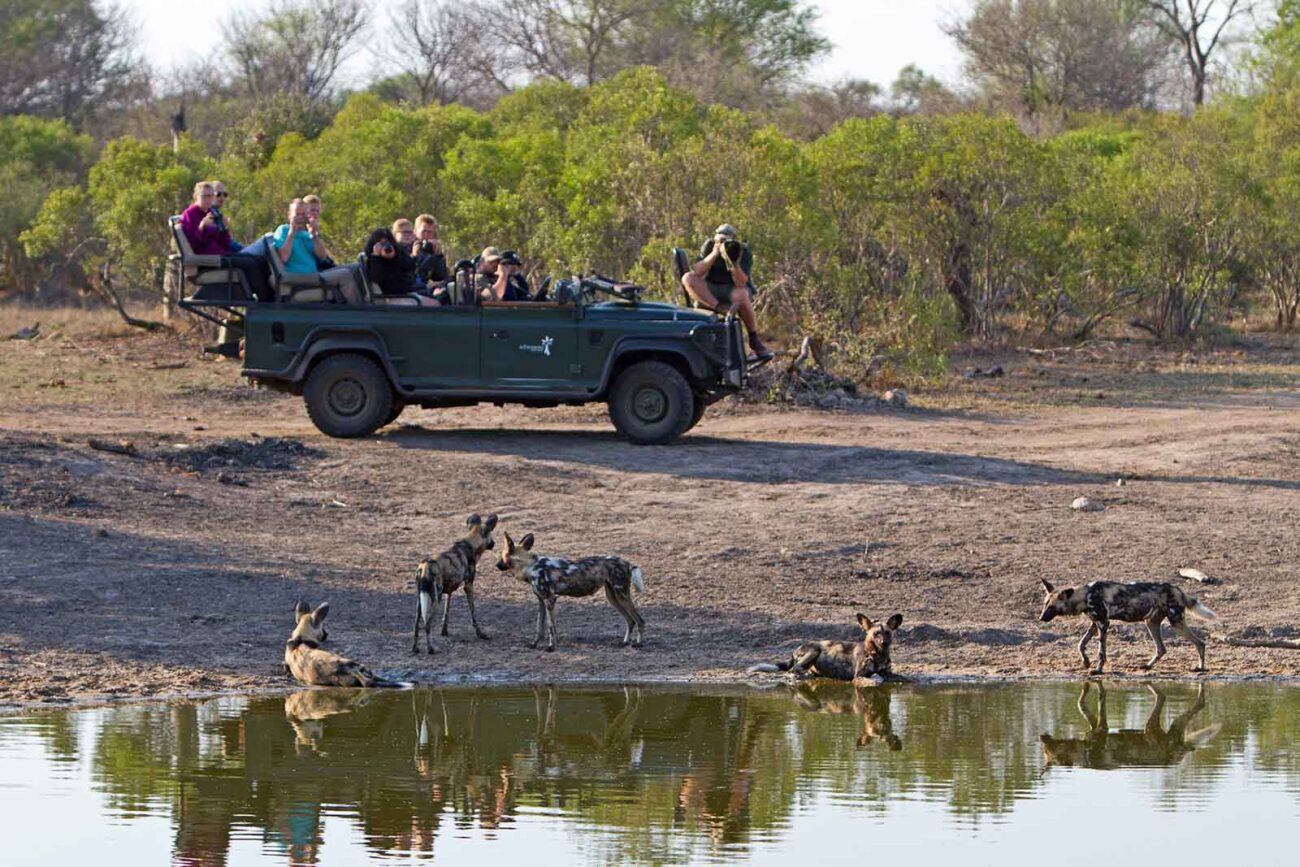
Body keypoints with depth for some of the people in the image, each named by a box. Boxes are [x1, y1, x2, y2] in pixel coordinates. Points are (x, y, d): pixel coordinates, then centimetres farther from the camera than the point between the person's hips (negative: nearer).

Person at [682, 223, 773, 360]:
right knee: (688, 278, -24)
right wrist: (714, 254, -28)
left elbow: (741, 283, -25)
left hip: (735, 289, -3)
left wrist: (734, 263, -39)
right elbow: (698, 272, -19)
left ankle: (754, 340, -25)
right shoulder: (709, 246, -5)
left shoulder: (743, 252, -13)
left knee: (741, 296, -40)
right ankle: (720, 308, -36)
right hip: (710, 292, 3)